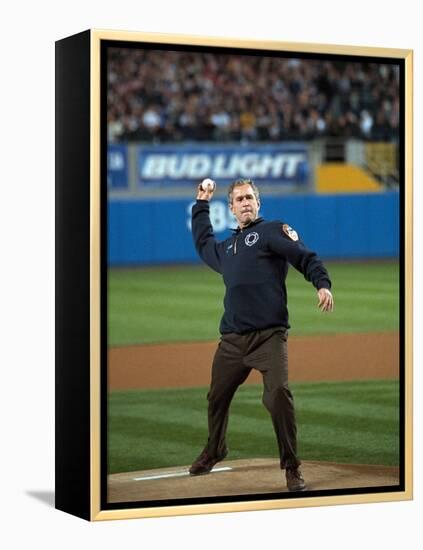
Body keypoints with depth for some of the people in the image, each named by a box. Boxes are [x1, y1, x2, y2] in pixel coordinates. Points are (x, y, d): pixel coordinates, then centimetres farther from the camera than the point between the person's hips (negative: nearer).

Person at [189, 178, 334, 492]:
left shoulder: (273, 230, 4)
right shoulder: (226, 248, 23)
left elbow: (306, 258, -8)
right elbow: (202, 243, 45)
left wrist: (322, 284, -25)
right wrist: (202, 205, 45)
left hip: (269, 335, -6)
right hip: (232, 339, 7)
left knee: (279, 395, -21)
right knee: (217, 396, 16)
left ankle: (291, 466, -11)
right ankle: (214, 451, 40)